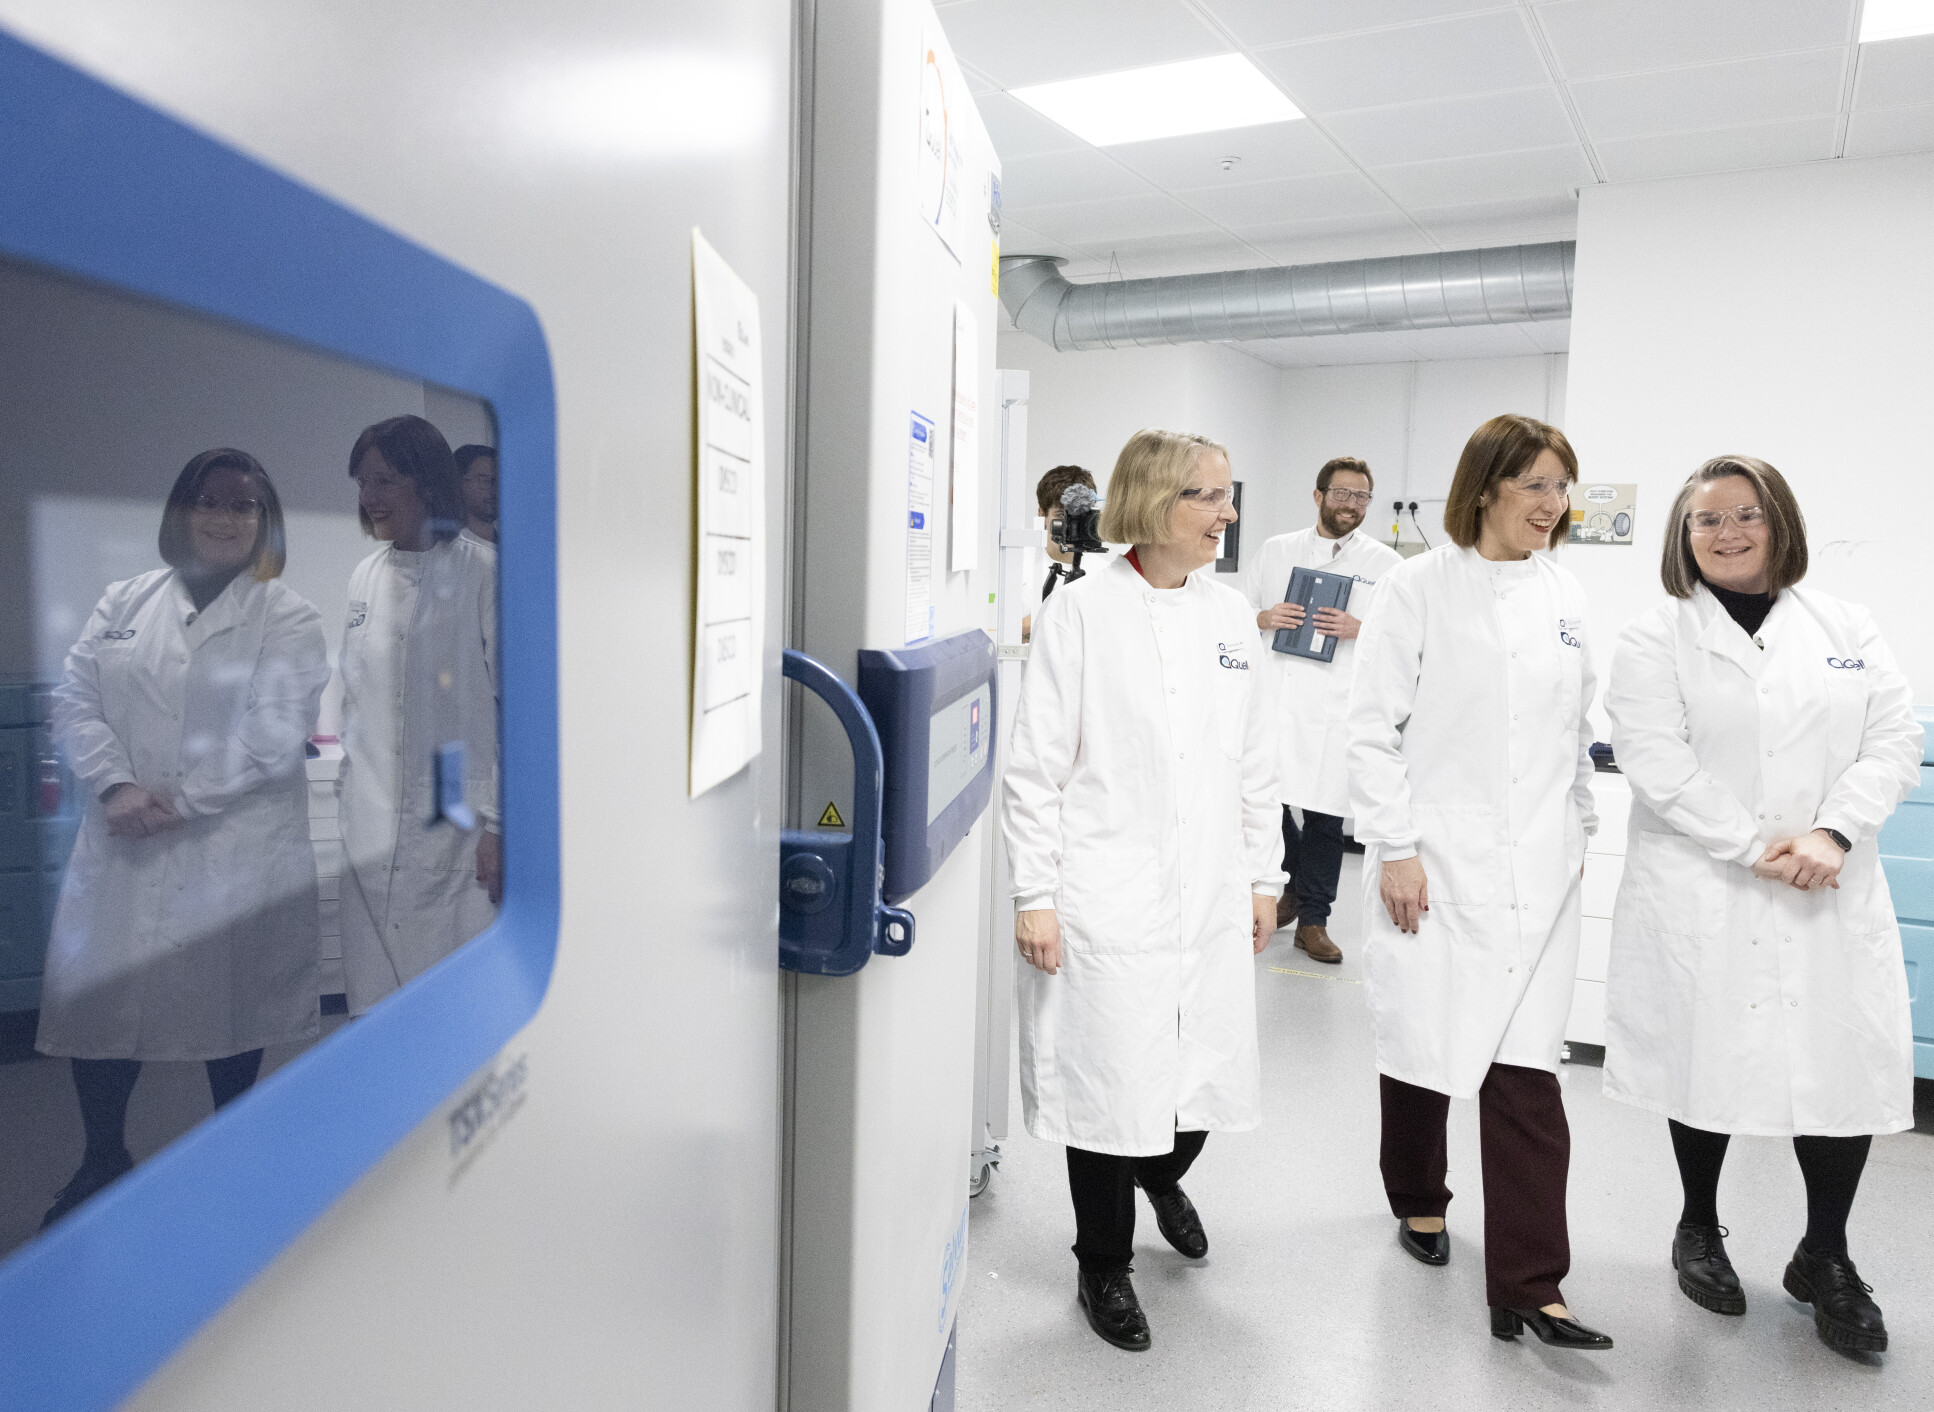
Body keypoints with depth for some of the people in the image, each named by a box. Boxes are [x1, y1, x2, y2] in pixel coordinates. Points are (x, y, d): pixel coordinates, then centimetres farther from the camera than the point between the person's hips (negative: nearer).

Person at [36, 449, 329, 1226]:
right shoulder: (124, 601, 11)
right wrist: (115, 785, -12)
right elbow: (75, 698, 4)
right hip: (121, 845, 3)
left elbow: (275, 734, -11)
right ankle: (103, 1160, 30)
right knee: (96, 996, 7)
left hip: (236, 850, -3)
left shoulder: (288, 619, -1)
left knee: (232, 1005, 8)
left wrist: (184, 799, -17)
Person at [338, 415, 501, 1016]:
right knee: (375, 1009, 9)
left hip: (458, 832, -5)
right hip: (372, 838, 6)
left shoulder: (483, 571, -6)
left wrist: (499, 823, -11)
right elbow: (355, 700, 20)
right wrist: (352, 794, 17)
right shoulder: (365, 578, 13)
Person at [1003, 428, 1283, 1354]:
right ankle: (1103, 1266, 31)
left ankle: (1162, 1176, 48)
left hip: (1210, 898, 5)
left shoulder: (1230, 615, 8)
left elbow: (1253, 763, 13)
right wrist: (1034, 895, -11)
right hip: (1108, 903, -5)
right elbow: (1036, 767, -9)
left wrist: (1263, 876, 13)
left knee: (1211, 1078, 12)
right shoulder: (1080, 611, -8)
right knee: (1112, 1084, 5)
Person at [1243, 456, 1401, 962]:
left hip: (1335, 707, -2)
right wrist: (1263, 618, -5)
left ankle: (1313, 921, 16)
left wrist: (1361, 629, -12)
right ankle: (1296, 886, 29)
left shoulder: (1387, 564, 8)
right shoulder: (1276, 550, 14)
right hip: (1271, 699, 2)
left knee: (1324, 818, 2)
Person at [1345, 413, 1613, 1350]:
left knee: (1527, 1068, 1)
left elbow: (1577, 728, 18)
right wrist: (1395, 846, -12)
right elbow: (1374, 726, -8)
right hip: (1435, 861, -3)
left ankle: (1528, 1290, 9)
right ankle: (1419, 1199, 37)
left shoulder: (1564, 597, 10)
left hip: (1535, 870, 4)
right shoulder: (1420, 588, -6)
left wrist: (1579, 830, 16)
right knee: (1422, 1043, 10)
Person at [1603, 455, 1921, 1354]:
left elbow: (1893, 741, 2)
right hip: (1700, 894, -3)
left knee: (1849, 1066, 1)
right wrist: (1755, 846, -17)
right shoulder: (1656, 640, -1)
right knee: (1706, 1058, 5)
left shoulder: (1846, 630, 10)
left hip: (1831, 898, 3)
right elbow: (1657, 763, -11)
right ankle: (1699, 1229, 29)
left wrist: (1832, 834, -14)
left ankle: (1825, 1257, 24)